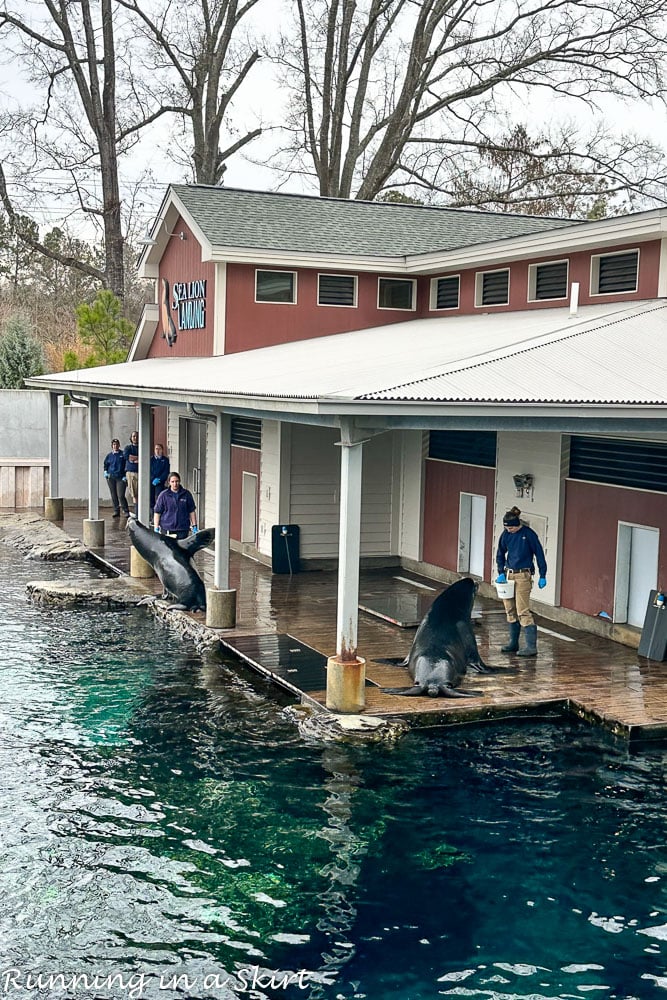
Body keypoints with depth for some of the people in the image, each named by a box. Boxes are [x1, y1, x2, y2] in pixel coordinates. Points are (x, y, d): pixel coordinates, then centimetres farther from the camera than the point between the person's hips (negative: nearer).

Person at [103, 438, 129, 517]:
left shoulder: (123, 454, 2)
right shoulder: (109, 455, 12)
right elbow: (105, 464, 24)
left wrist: (125, 476, -5)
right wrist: (105, 472, 6)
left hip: (120, 478, -4)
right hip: (111, 477, 4)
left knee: (121, 496, -12)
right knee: (114, 495, 4)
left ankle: (126, 511, -2)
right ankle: (116, 511, 11)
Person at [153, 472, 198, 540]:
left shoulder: (186, 494, 5)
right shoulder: (163, 495, 1)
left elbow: (192, 511, 12)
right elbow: (157, 512, 3)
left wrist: (194, 526, 9)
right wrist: (156, 528, -2)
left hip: (183, 529, 1)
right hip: (167, 530, -1)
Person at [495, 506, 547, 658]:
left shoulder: (528, 534, -11)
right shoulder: (506, 535, 4)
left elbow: (539, 554, -6)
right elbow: (500, 555, 15)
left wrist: (542, 576, -5)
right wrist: (501, 573, 3)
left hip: (523, 576, -6)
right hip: (509, 575, 6)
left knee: (522, 611, -11)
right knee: (510, 610, 11)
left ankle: (531, 646, -10)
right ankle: (513, 643, 21)